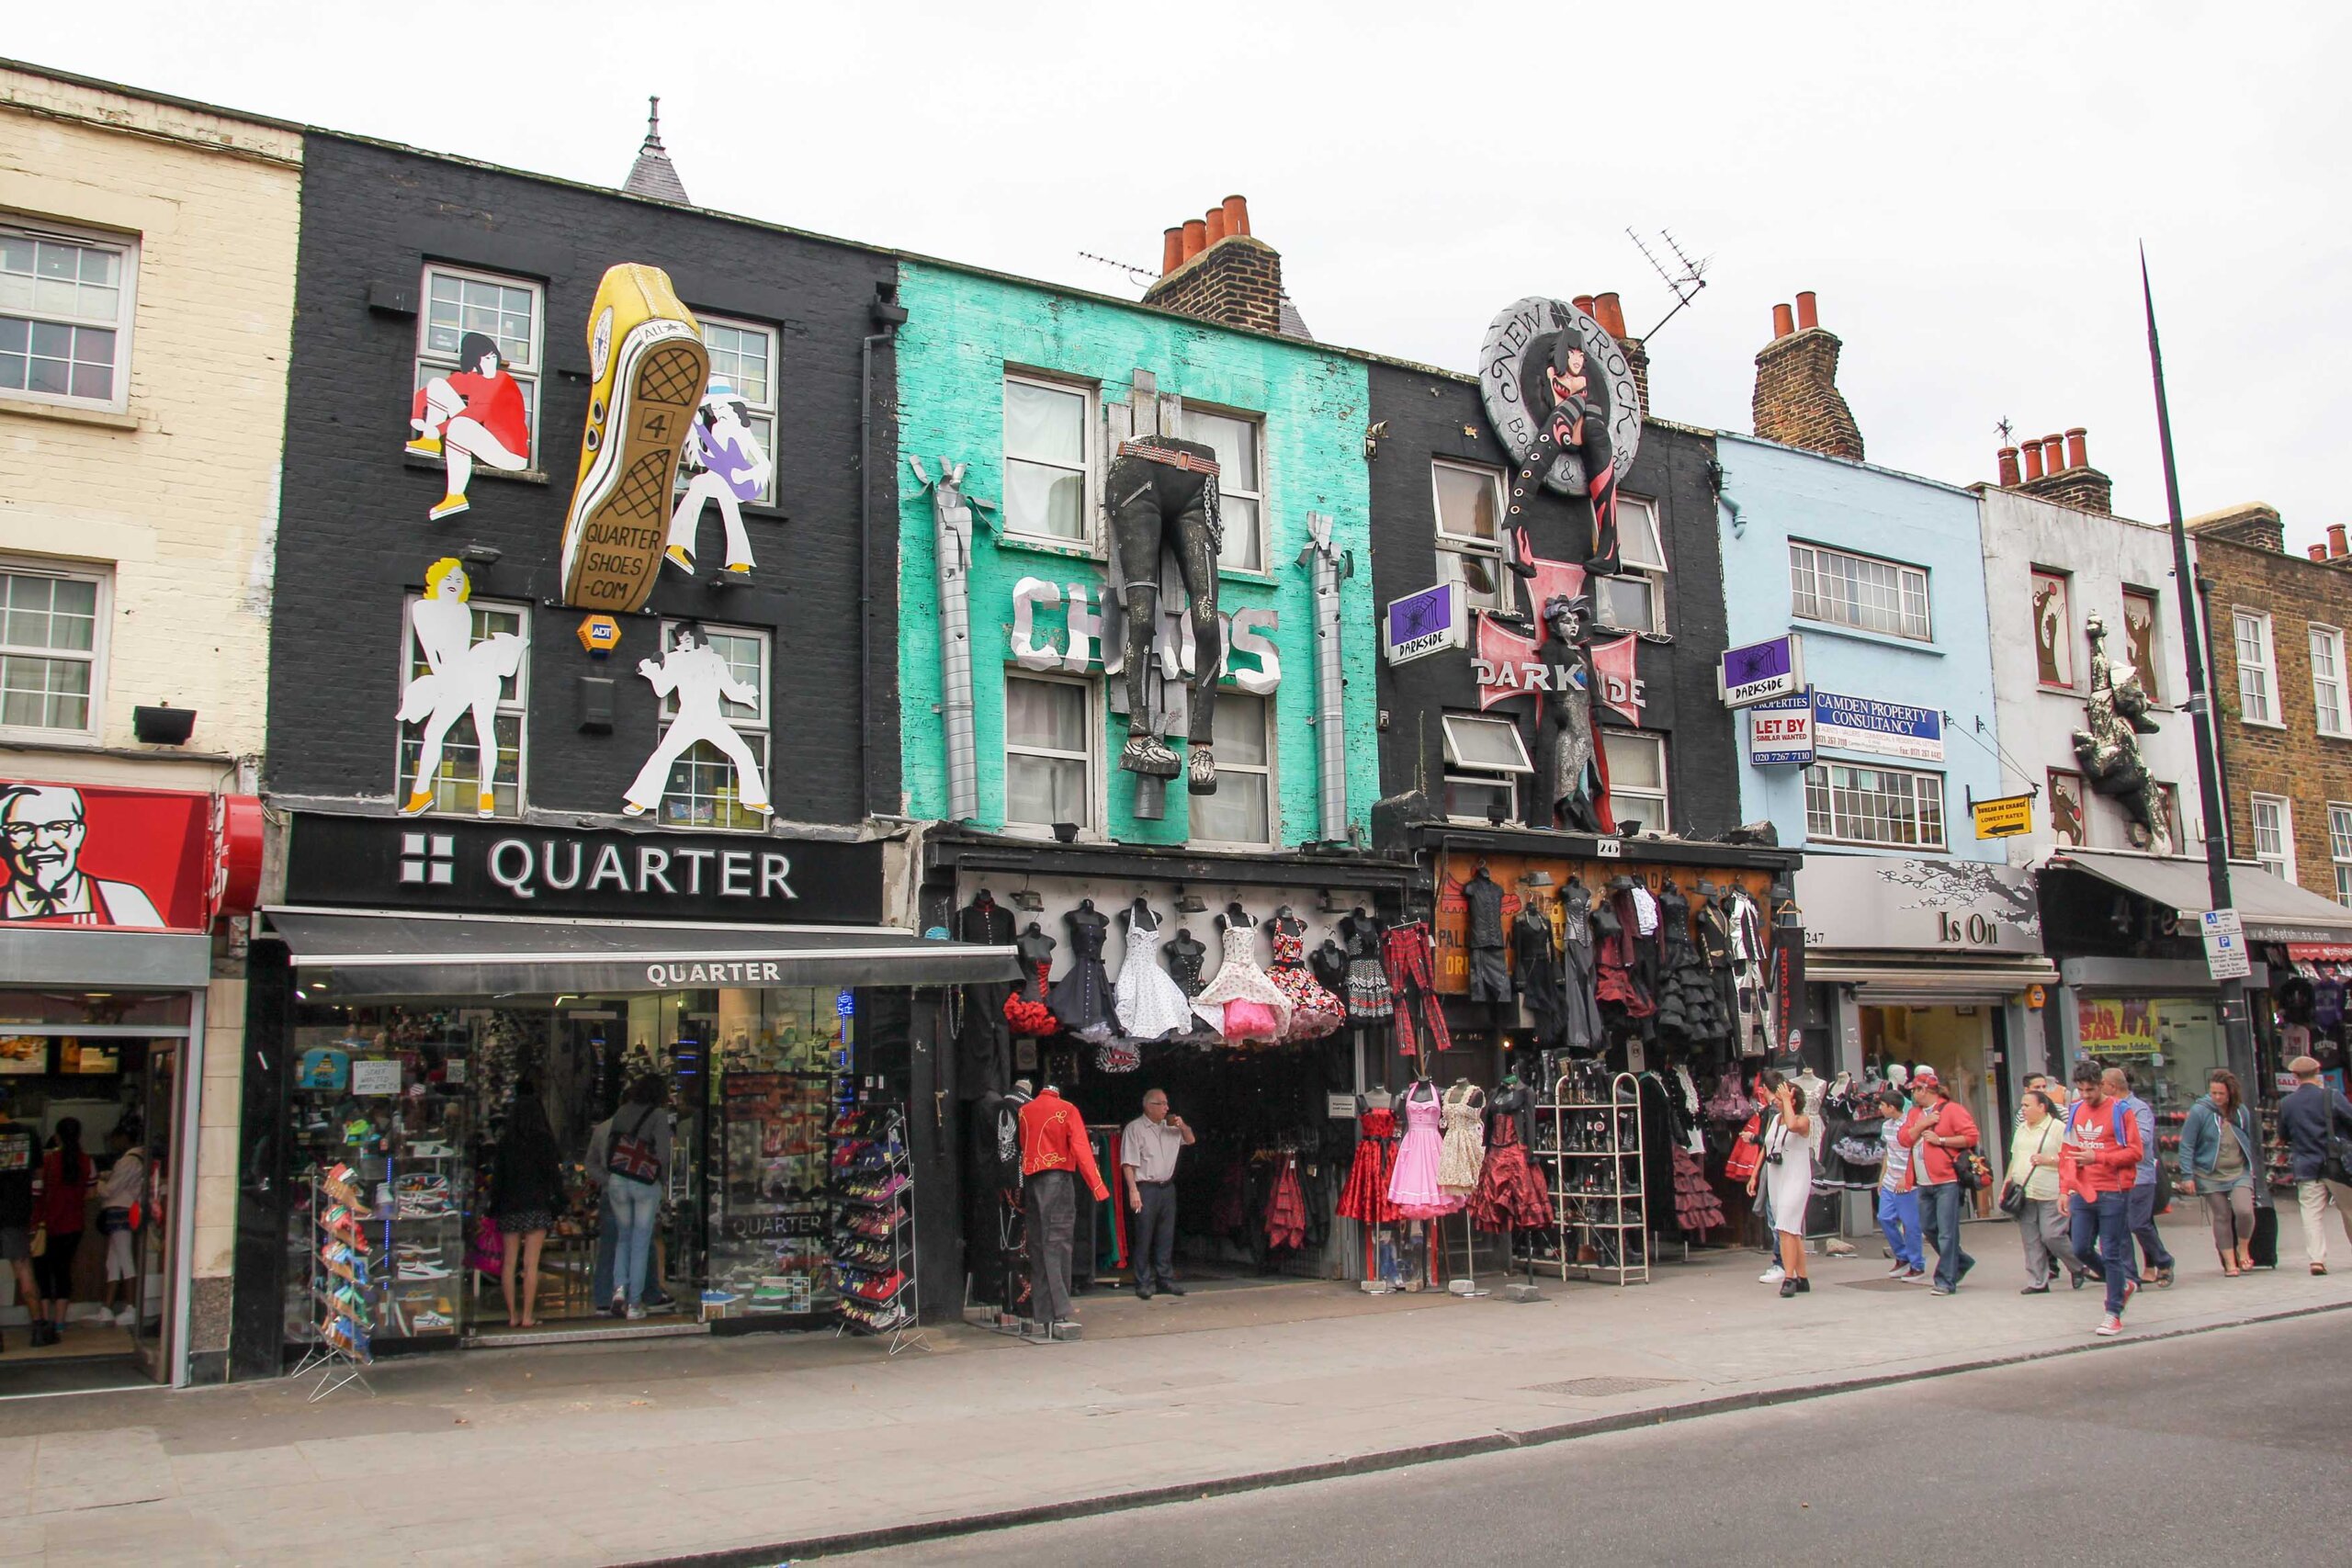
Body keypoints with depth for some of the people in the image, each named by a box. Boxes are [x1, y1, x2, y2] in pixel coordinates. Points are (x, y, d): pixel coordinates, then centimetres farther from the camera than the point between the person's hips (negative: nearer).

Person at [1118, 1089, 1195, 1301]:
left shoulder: (1170, 1127, 14)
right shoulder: (1134, 1128, -6)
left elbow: (1190, 1140, 27)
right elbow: (1128, 1163, -11)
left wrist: (1182, 1127, 6)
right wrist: (1133, 1191, -18)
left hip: (1167, 1187, 6)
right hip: (1146, 1188, -6)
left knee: (1166, 1237, 9)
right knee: (1144, 1238, -4)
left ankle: (1166, 1279, 16)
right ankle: (1143, 1283, 2)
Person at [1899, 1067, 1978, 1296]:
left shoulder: (1952, 1109, -5)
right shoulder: (1915, 1113, 16)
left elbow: (1971, 1137, -11)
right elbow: (1903, 1139, 7)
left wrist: (1940, 1140, -13)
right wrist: (1922, 1124, -6)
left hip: (1947, 1182, -8)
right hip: (1924, 1183, 8)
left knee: (1946, 1232, -6)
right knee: (1929, 1228, 13)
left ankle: (1945, 1281, -1)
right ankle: (1961, 1261, 32)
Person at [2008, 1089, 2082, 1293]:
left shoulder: (2057, 1128, -4)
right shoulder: (2022, 1128, 15)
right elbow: (2014, 1158, 21)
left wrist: (2048, 1160, -18)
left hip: (2049, 1194, -6)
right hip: (2023, 1192, 6)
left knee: (2052, 1236, -8)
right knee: (2031, 1240, 5)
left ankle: (2078, 1269, 18)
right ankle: (2038, 1282, 11)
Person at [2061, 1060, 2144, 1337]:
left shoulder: (2120, 1111, -4)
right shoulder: (2074, 1111, 10)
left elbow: (2135, 1151, -7)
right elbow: (2066, 1153, 13)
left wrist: (2098, 1157, -17)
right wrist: (2064, 1190, 8)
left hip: (2113, 1192, -5)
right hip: (2082, 1192, 5)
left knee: (2111, 1254, -1)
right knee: (2081, 1249, 3)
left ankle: (2114, 1314, 8)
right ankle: (2122, 1283, 28)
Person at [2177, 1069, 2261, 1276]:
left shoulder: (2242, 1111, 2)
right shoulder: (2199, 1111, -11)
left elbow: (2249, 1141, 17)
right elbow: (2186, 1145, -8)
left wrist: (2252, 1168, 19)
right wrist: (2187, 1176, -11)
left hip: (2239, 1172, 2)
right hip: (2211, 1175, -2)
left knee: (2244, 1211, -16)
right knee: (2221, 1218, 2)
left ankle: (2243, 1250, 10)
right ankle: (2230, 1262, 13)